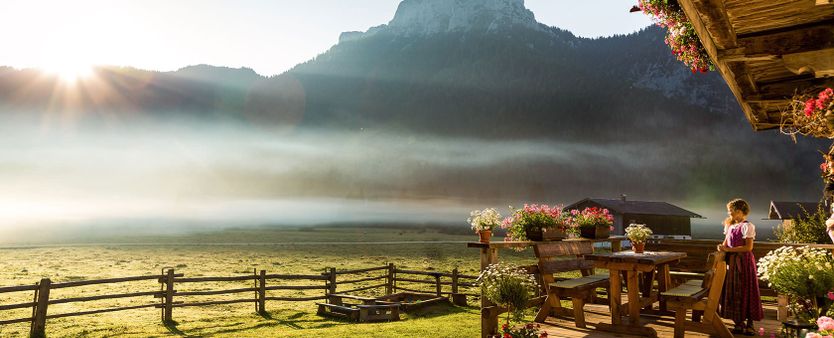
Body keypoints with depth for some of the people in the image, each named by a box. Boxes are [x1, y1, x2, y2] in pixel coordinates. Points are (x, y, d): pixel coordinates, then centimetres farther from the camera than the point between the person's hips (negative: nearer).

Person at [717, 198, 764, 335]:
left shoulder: (747, 226, -11)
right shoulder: (730, 226, 11)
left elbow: (748, 247, -16)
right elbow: (726, 243, 15)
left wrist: (728, 249, -18)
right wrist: (722, 247, -8)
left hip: (744, 262, -7)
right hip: (731, 262, 7)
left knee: (746, 291, 0)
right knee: (733, 292, 7)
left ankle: (749, 324, 10)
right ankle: (739, 323, 16)